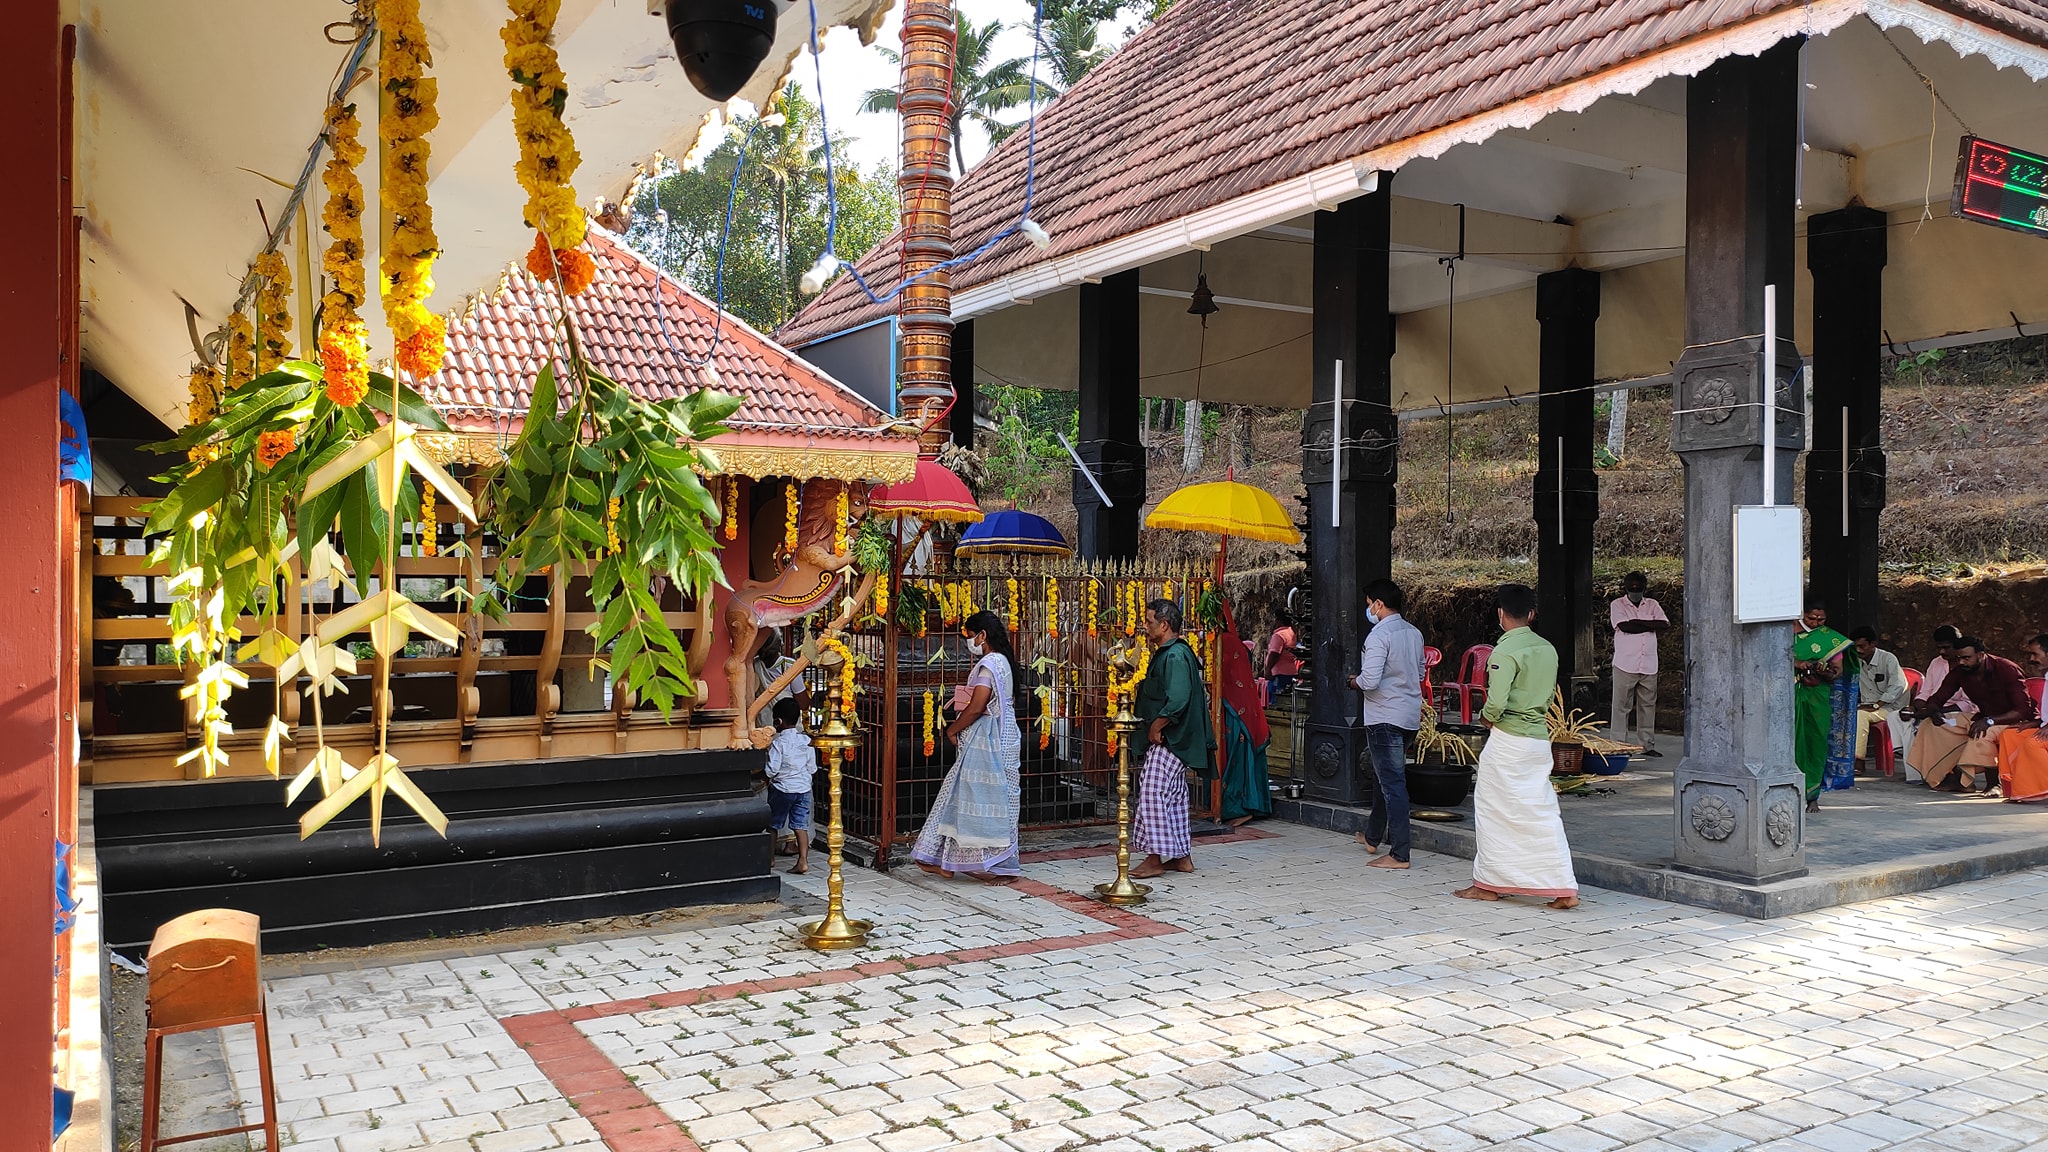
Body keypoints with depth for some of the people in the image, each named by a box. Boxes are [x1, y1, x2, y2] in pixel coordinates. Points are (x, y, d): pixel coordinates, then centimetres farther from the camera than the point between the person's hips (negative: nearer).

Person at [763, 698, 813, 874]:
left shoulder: (778, 743, -16)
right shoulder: (806, 741, 1)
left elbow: (772, 770, -17)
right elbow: (812, 767, 6)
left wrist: (766, 779, 3)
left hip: (782, 789, -4)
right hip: (803, 787, 4)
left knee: (773, 824, 13)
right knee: (801, 825, 3)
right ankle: (803, 861, -4)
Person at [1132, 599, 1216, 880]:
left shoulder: (1175, 656, -18)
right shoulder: (1166, 653, 15)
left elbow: (1177, 701, -27)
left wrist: (1155, 728, -18)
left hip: (1168, 740, -11)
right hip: (1166, 739, 11)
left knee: (1152, 792, -9)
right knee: (1173, 796, 13)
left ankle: (1155, 858, -5)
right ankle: (1182, 856, 19)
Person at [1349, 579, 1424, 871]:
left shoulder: (1379, 635, -17)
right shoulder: (1414, 633, 9)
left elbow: (1369, 680, -23)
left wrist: (1355, 681, -2)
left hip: (1385, 718, -9)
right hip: (1411, 716, 9)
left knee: (1392, 782, -6)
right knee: (1388, 777, 22)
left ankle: (1399, 854, -4)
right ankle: (1372, 836, 36)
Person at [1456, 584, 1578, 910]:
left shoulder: (1505, 651, -16)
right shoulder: (1547, 649, 7)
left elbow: (1496, 703, -21)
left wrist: (1485, 718, -1)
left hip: (1507, 740, -7)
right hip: (1540, 738, 7)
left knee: (1493, 809, 6)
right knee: (1541, 812, 10)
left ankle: (1488, 883, 15)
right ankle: (1564, 888, 6)